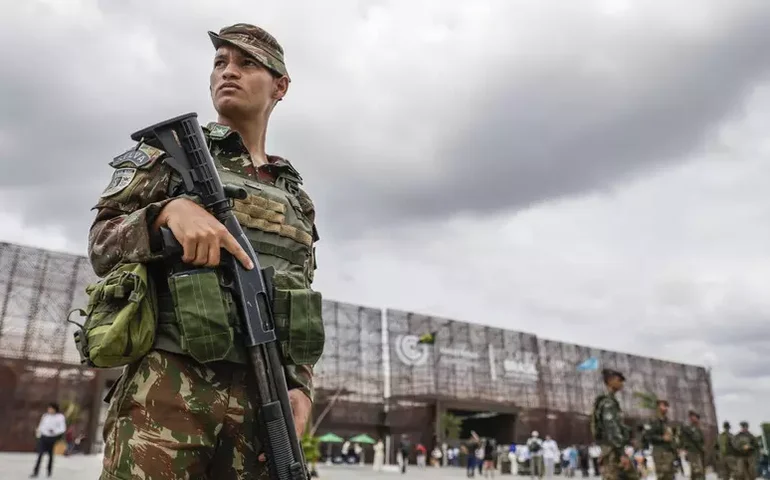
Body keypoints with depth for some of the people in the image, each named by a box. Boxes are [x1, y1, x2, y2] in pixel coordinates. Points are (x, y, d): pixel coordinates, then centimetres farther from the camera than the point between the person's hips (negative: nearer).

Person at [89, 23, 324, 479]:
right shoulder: (171, 148, 9)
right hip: (172, 388, -3)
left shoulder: (296, 196, 16)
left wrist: (300, 388, 1)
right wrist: (169, 211, -16)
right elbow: (102, 247, 4)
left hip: (266, 397, 3)